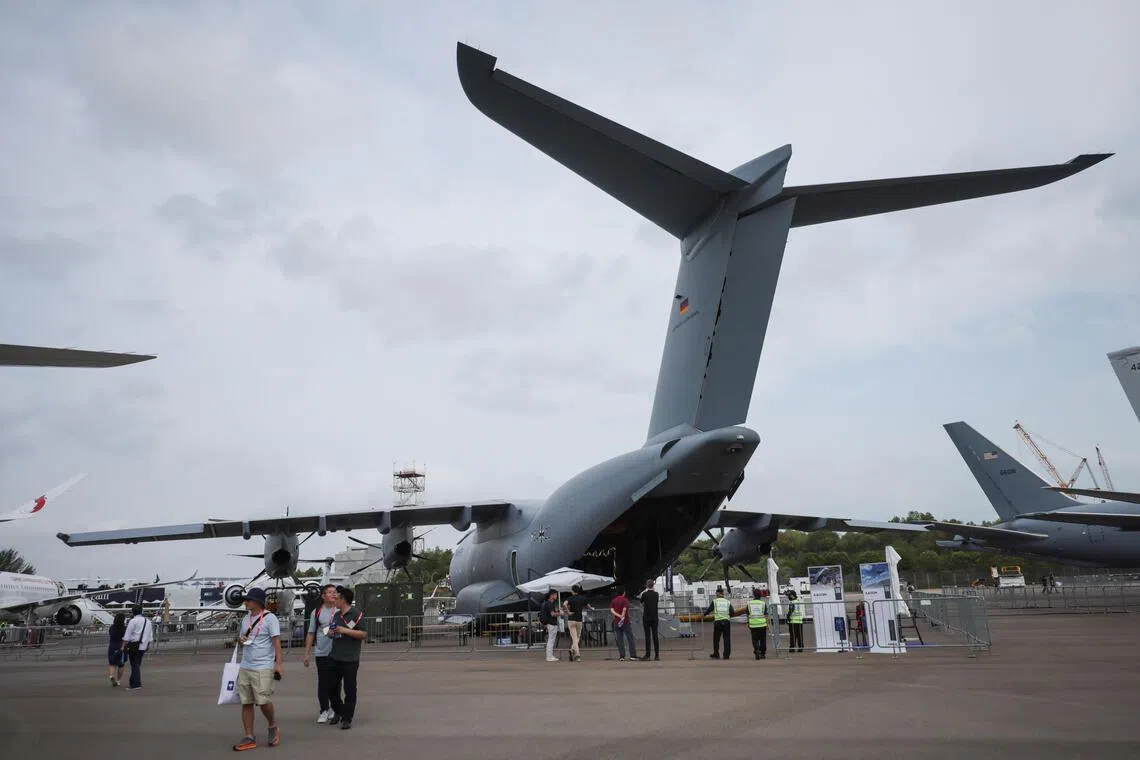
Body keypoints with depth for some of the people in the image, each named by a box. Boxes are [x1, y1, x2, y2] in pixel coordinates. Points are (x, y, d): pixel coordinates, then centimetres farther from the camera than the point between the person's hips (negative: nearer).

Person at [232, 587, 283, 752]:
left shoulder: (270, 618, -8)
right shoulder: (246, 618, 14)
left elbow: (277, 642, -10)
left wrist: (278, 664, -17)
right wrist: (240, 641, -1)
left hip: (263, 668, -7)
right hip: (245, 667, 7)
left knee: (263, 701, -8)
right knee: (246, 703, 5)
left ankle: (273, 728, 18)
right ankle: (249, 738, 12)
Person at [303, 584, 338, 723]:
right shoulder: (316, 612, 5)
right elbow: (311, 633, 8)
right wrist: (307, 653, 5)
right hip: (321, 653, 1)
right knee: (323, 682, 3)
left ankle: (334, 708, 22)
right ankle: (324, 710, 14)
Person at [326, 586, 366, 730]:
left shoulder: (356, 615, -9)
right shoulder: (336, 615, 14)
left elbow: (364, 634, -15)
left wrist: (345, 631, -20)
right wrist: (330, 633, 5)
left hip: (350, 659, -7)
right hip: (334, 657, 7)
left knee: (349, 689, 0)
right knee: (331, 687, 12)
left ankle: (347, 718, 10)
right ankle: (338, 712, 33)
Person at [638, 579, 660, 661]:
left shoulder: (644, 594, -8)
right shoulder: (656, 594, 2)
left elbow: (641, 602, 7)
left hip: (646, 617, -3)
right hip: (655, 617, 3)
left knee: (647, 636, -2)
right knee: (655, 636, 5)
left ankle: (647, 655, -3)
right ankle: (657, 655, 3)